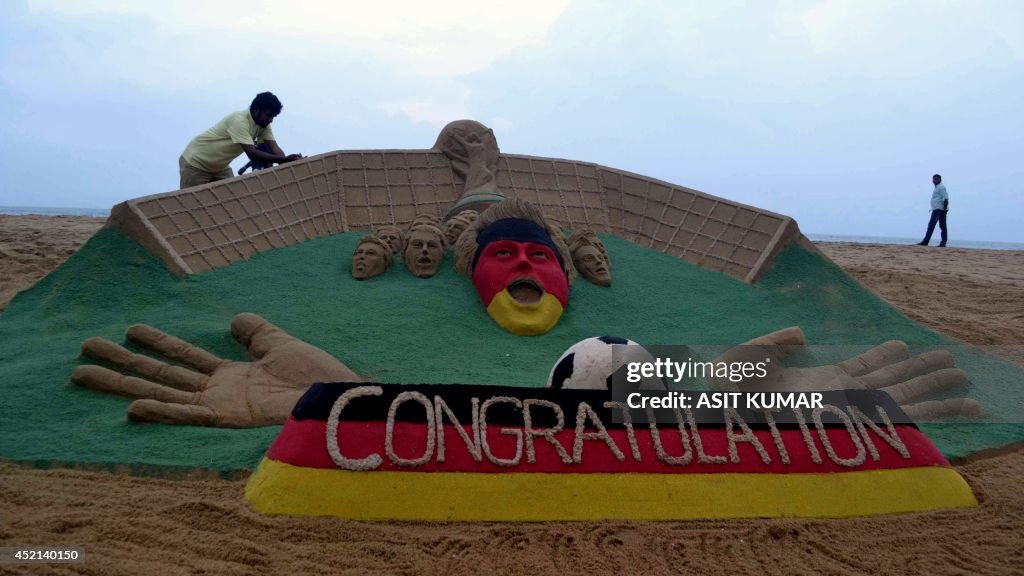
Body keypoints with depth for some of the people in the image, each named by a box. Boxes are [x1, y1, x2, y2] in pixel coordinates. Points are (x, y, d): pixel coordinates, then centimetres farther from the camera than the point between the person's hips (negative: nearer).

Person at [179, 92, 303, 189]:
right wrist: (285, 159, -45)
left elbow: (275, 149, -14)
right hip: (196, 163, -8)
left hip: (219, 167, 8)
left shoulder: (263, 124, -7)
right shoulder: (240, 120, -32)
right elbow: (252, 154, -40)